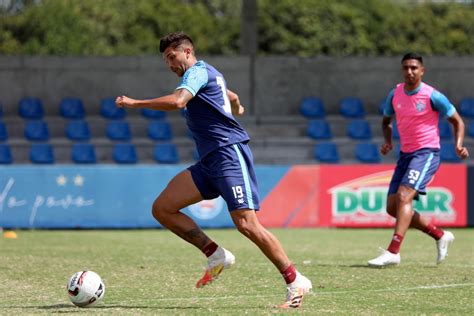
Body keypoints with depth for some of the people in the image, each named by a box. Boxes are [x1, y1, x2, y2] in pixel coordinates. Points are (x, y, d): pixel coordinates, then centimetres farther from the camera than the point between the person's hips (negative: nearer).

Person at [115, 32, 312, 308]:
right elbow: (233, 99, 45)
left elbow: (177, 101, -25)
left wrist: (134, 103, -19)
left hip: (229, 152, -10)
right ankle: (216, 255, 3)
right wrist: (238, 109, 68)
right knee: (162, 208, -1)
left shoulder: (198, 72, -5)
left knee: (246, 223, -17)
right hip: (210, 161, 10)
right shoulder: (210, 74, 24)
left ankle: (296, 282, -9)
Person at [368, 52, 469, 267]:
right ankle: (441, 236, 19)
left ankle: (393, 252, -30)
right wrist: (387, 141, 1)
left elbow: (457, 121, 0)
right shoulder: (395, 95, 4)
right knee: (392, 207, 4)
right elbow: (386, 121, 21)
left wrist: (458, 145, -17)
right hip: (405, 154, 7)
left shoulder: (432, 96, -11)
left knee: (403, 197, -25)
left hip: (427, 153, -7)